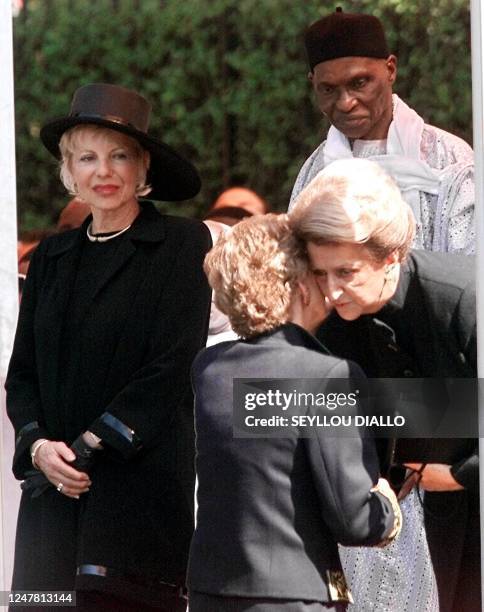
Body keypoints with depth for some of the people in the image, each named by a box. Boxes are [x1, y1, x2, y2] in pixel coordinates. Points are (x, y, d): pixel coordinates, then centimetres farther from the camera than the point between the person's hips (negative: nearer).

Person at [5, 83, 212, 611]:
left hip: (142, 484, -5)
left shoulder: (181, 244, 0)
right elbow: (22, 373, 16)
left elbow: (171, 369, -7)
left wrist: (90, 446, -11)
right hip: (53, 489, 5)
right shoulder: (51, 257, 17)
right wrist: (37, 443, -3)